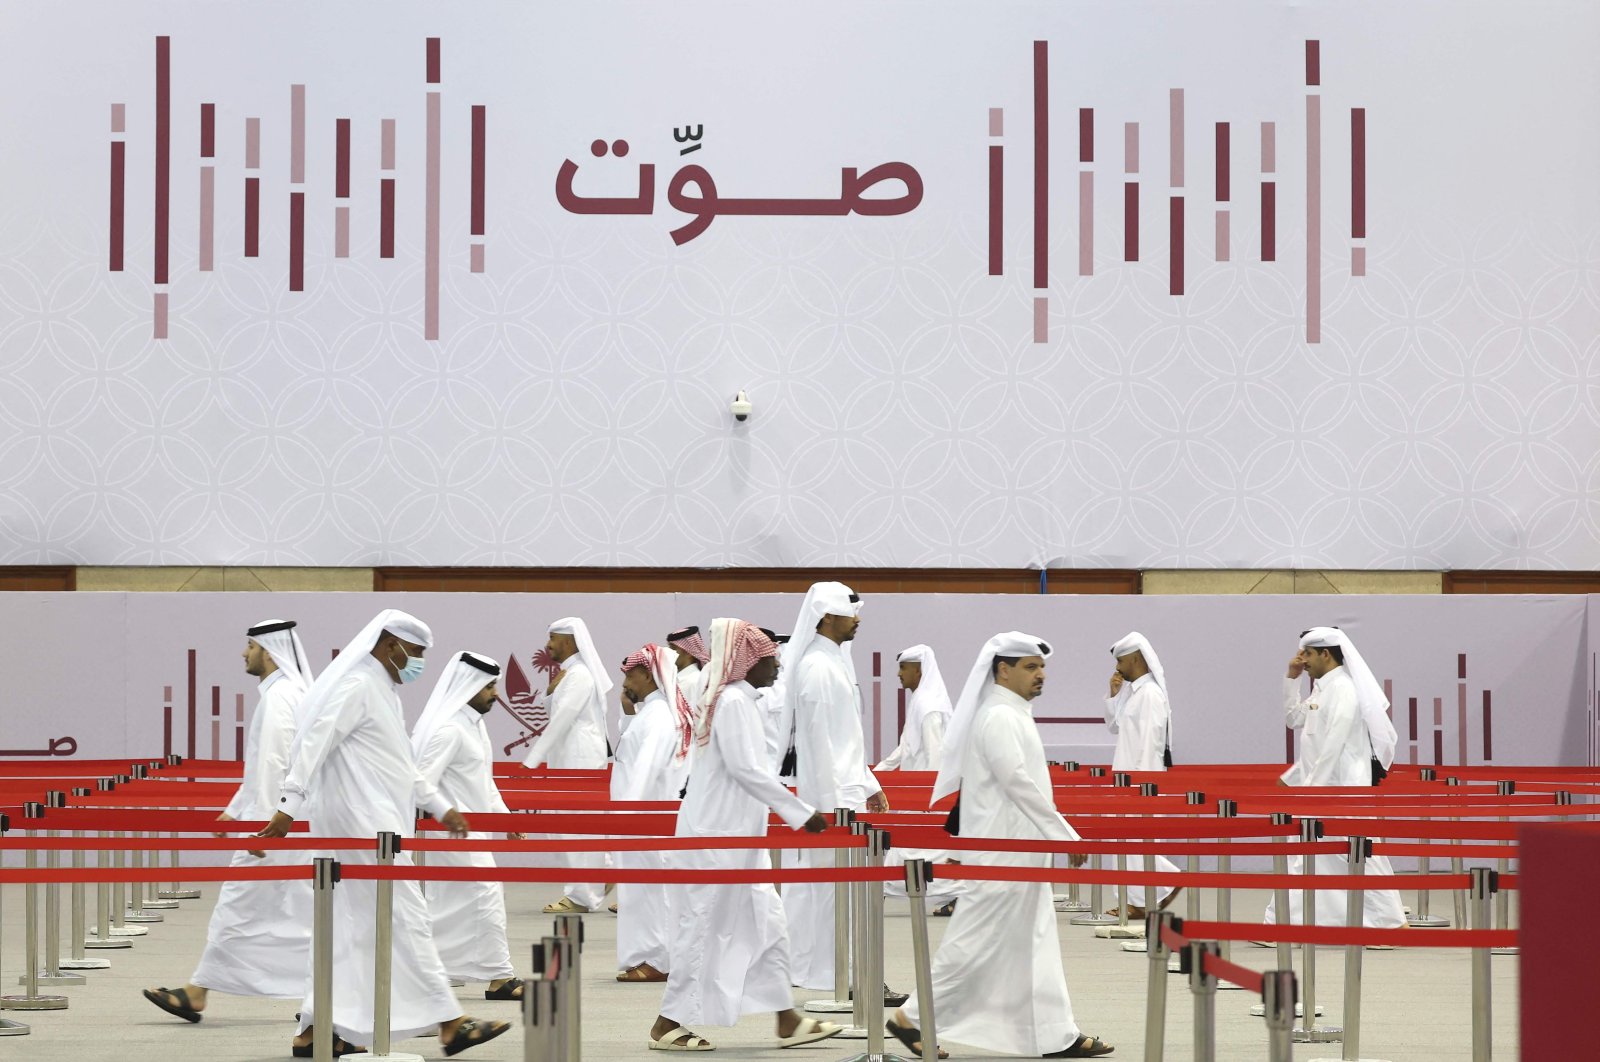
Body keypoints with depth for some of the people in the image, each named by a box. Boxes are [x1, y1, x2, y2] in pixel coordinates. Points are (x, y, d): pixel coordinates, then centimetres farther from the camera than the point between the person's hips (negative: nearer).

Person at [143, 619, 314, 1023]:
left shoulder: (278, 697, -15)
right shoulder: (284, 692, 17)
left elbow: (273, 766, -21)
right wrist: (235, 809, 24)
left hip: (275, 821, -10)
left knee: (237, 906, -4)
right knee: (296, 911, 8)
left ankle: (196, 994, 2)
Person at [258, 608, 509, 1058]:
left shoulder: (385, 691, 19)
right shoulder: (356, 687, -12)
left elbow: (402, 766, 27)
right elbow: (314, 743, -21)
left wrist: (441, 808, 26)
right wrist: (289, 806, -28)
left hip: (375, 821, 10)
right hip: (363, 822, -10)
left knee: (354, 926, 10)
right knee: (408, 919, -8)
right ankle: (449, 1023, -6)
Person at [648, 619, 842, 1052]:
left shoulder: (736, 700, 13)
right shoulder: (733, 701, -16)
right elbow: (747, 769, -22)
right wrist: (802, 812, -19)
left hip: (736, 836, 10)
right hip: (717, 836, -10)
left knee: (766, 923, 9)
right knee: (705, 927, -3)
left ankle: (788, 1021, 12)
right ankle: (668, 1025, 6)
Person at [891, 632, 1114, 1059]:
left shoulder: (1013, 715, 14)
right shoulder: (998, 718, -16)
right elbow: (1018, 783, -23)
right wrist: (1066, 836, -20)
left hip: (1020, 851, 10)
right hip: (1001, 853, -10)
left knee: (1035, 942, 9)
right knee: (977, 940, -4)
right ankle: (911, 1017, 4)